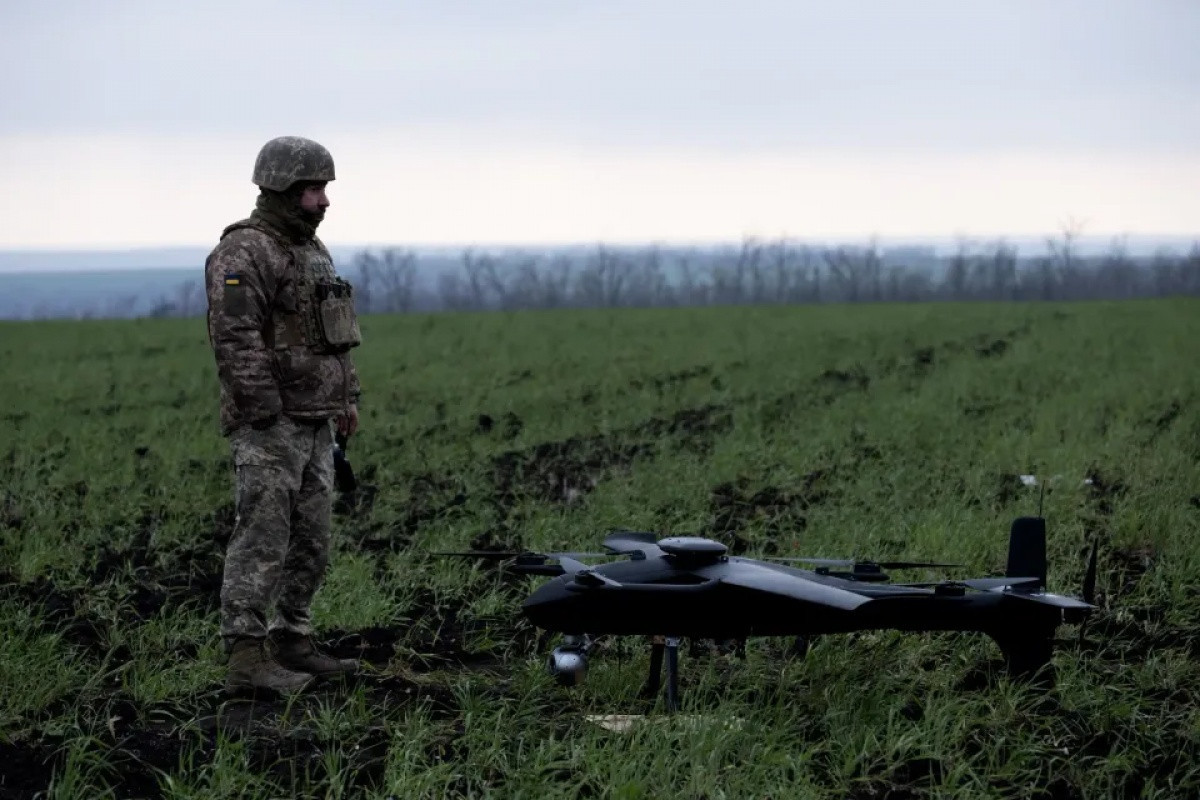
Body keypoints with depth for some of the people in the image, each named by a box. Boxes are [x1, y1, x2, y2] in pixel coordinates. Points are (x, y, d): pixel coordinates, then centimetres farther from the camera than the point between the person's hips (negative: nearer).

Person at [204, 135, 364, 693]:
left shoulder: (312, 251, 17)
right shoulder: (243, 253, -13)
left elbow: (334, 335, 25)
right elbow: (236, 340, -20)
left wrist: (347, 397, 19)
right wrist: (266, 414, -22)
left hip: (314, 426, 9)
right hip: (268, 426, -9)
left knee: (310, 543, 12)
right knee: (262, 541, -10)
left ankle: (292, 644, 19)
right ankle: (246, 658, -9)